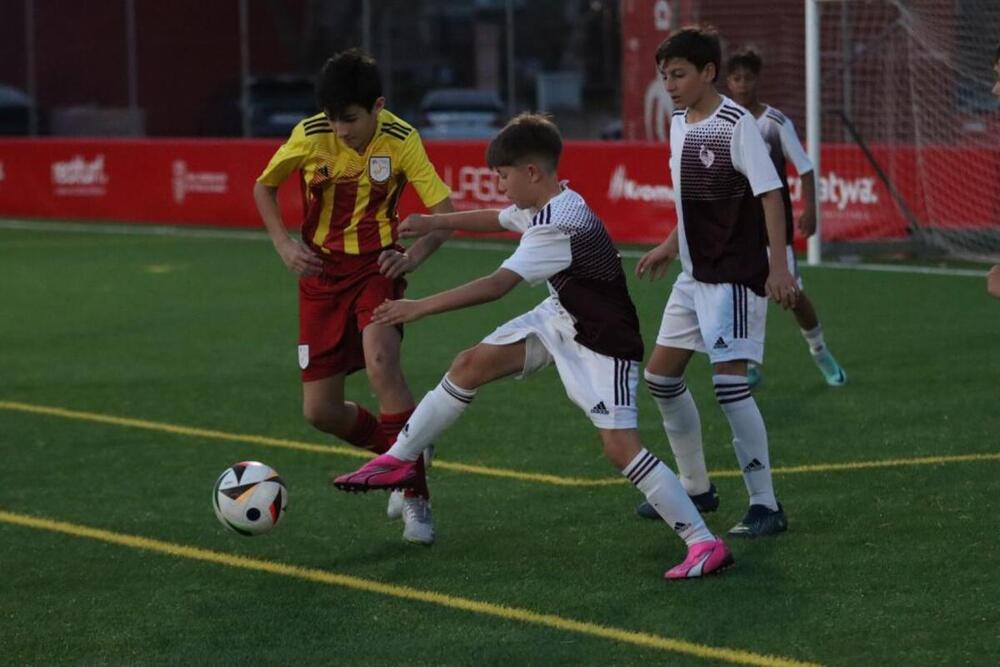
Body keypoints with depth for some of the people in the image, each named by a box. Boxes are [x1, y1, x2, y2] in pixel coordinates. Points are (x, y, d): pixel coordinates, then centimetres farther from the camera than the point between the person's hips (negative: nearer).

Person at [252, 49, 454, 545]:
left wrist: (414, 255, -29)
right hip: (322, 271, 3)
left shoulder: (401, 141, -15)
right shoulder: (310, 136, -12)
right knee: (320, 411, -1)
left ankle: (416, 497, -20)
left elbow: (444, 212, -12)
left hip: (376, 267, -3)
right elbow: (264, 188, 5)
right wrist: (284, 244, -10)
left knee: (381, 363, -30)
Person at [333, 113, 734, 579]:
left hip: (602, 343, -10)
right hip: (561, 319, 10)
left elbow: (496, 285, -35)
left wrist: (420, 308, -33)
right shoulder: (547, 206, -1)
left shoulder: (559, 226, -30)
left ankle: (705, 544, -14)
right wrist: (434, 223, 25)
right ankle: (399, 461, 20)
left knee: (620, 446, -19)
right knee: (471, 365, 6)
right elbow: (499, 219, 23)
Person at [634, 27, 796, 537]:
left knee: (729, 382, -15)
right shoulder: (679, 124, 9)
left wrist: (779, 266, -25)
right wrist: (671, 246, 25)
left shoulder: (736, 124, -16)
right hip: (694, 274, 9)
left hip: (734, 275, -9)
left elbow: (770, 194, -19)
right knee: (661, 376, 13)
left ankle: (765, 505, -8)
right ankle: (696, 488, 28)